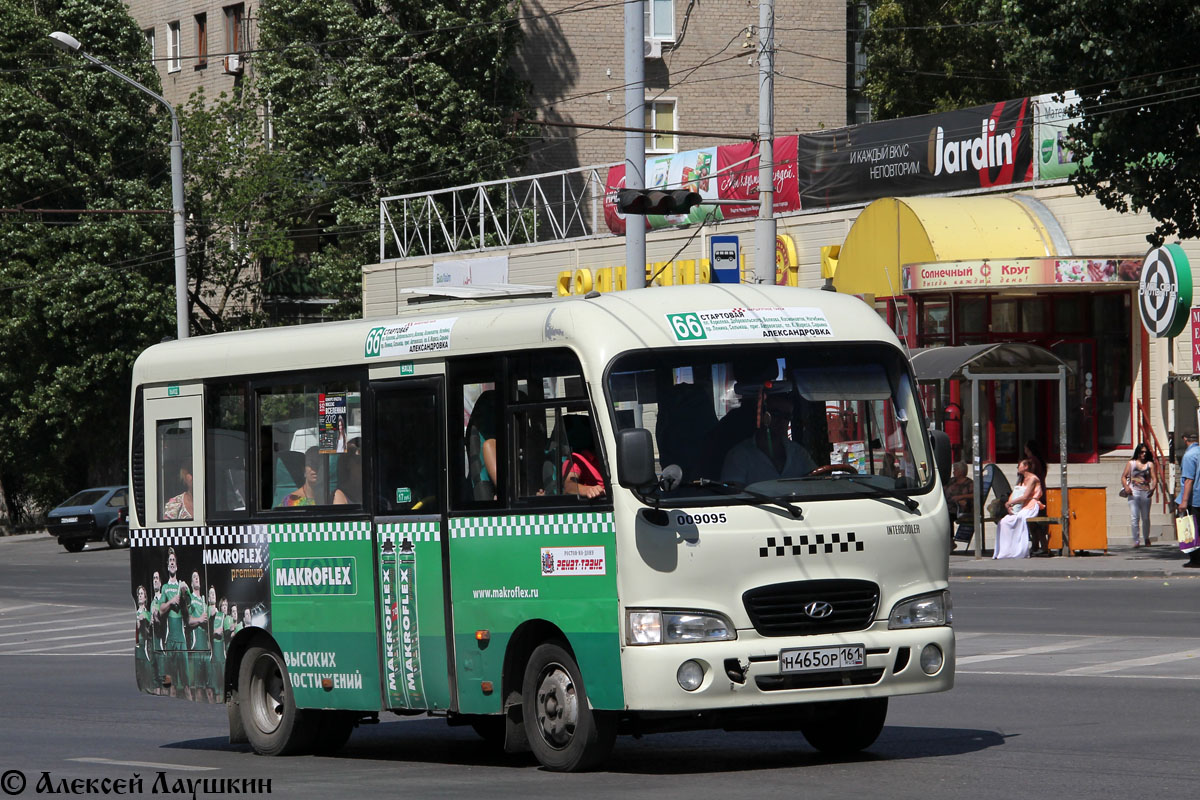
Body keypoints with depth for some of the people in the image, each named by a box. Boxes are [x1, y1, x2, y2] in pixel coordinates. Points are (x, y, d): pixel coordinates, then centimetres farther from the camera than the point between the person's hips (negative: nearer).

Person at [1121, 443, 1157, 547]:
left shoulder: (1150, 464, 10)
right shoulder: (1131, 463, 9)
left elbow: (1154, 478, 3)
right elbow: (1124, 477, 7)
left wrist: (1153, 488, -17)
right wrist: (1126, 487, -11)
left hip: (1146, 492, 1)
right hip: (1133, 492, -1)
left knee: (1146, 518, 7)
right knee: (1134, 517, -9)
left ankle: (1147, 538, 25)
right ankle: (1136, 540, -6)